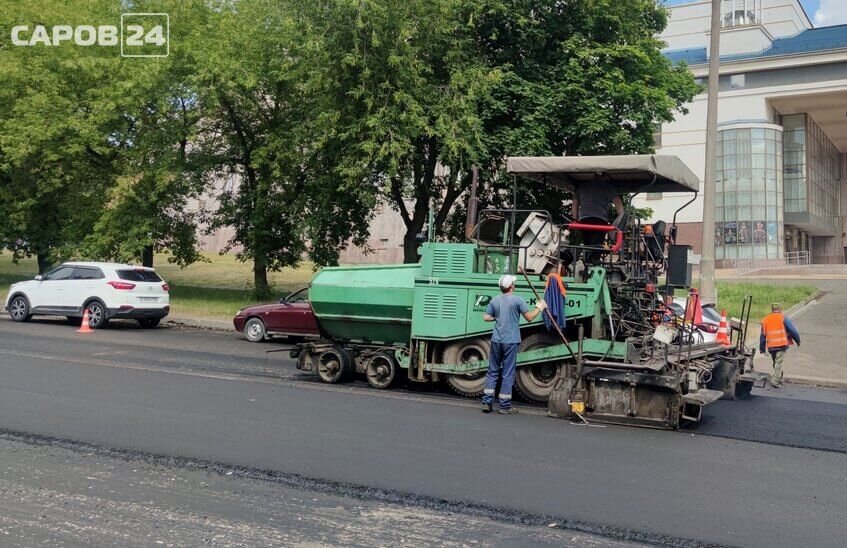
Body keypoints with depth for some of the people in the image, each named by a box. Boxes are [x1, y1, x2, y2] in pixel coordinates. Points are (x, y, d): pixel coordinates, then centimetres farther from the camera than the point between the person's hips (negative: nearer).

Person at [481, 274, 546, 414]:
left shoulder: (494, 300, 5)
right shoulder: (518, 300, -8)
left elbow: (486, 317, 5)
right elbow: (529, 317, -5)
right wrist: (539, 307, 9)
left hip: (496, 340, 4)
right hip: (511, 341, -4)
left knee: (492, 371, 12)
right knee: (507, 374, 2)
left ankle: (487, 403, 10)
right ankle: (505, 406, 5)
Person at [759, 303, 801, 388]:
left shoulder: (765, 320, 12)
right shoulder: (783, 318, 0)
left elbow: (763, 335, 14)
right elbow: (792, 330, -3)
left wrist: (762, 348, 19)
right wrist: (798, 341, 10)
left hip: (771, 346, 4)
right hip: (782, 344, -4)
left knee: (776, 363, 18)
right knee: (778, 363, -4)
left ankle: (779, 380, 26)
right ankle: (775, 381, -10)